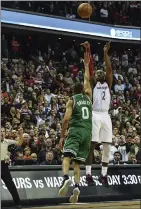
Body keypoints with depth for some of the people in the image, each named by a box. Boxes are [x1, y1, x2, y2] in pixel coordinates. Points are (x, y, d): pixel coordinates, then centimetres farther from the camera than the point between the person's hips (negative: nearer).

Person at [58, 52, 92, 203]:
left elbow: (66, 119, -6)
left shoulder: (71, 100, 5)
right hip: (87, 132, 4)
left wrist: (62, 136, -1)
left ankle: (66, 178, -45)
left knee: (67, 156, -16)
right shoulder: (88, 97, 16)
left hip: (75, 130, -4)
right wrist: (86, 65, 39)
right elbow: (87, 80, 32)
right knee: (77, 162, 8)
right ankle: (77, 186, -12)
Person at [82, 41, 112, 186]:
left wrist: (105, 53, -3)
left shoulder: (108, 84, 17)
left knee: (107, 147, 2)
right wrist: (88, 51, -10)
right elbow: (89, 68, -2)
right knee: (91, 145, -7)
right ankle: (88, 174, -6)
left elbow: (109, 69, 4)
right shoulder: (93, 83, 10)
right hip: (94, 115, -4)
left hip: (106, 116, 4)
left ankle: (103, 175, 10)